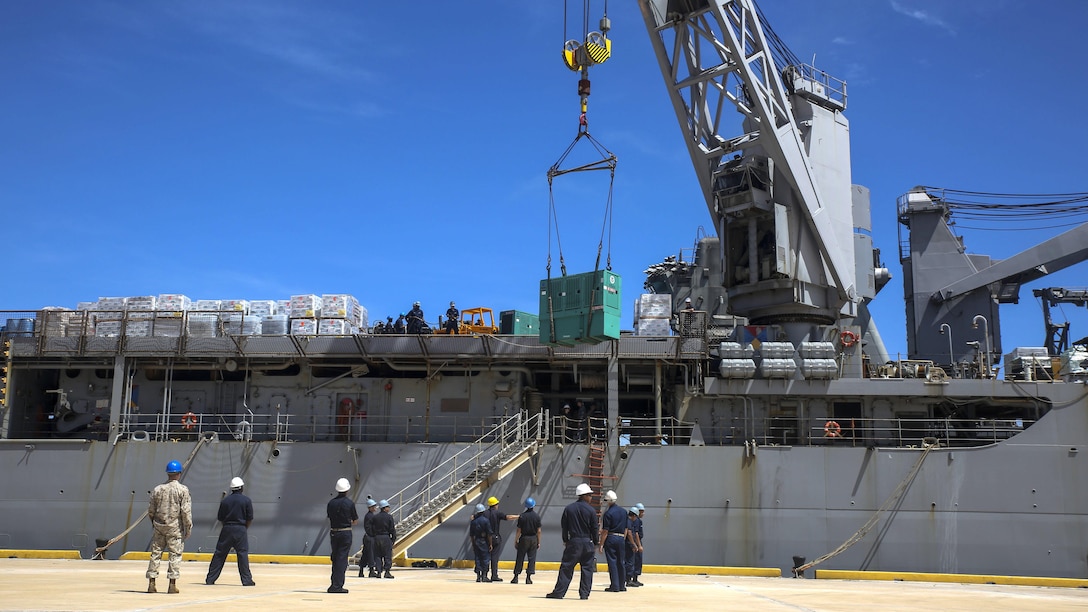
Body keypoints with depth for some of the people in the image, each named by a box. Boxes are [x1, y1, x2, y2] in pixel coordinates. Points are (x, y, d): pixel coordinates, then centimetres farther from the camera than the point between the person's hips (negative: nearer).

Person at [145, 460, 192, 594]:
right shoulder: (183, 489, -6)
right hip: (175, 527, -3)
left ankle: (151, 583, 10)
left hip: (159, 526, 3)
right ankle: (172, 584, -1)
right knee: (175, 554, 2)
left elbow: (151, 510, 7)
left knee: (155, 553, 10)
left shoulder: (158, 489, 4)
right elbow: (186, 511, -10)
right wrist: (188, 528, -4)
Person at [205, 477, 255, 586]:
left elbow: (220, 518, 6)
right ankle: (247, 580, -1)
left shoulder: (225, 500, 3)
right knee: (243, 554, 0)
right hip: (241, 530, -2)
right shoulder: (247, 500, -3)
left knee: (219, 554, 8)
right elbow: (250, 518, -3)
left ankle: (210, 579, 11)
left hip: (226, 529, 2)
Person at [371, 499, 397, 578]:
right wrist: (393, 538, 1)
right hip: (386, 537, -4)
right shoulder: (389, 517, -5)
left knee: (377, 555, 9)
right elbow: (392, 529, -7)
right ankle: (387, 572, -2)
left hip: (377, 537, 4)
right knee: (387, 555, 2)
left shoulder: (375, 517, 6)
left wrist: (374, 536, 12)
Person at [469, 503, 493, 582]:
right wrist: (490, 544, -6)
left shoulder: (473, 521, 3)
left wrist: (473, 544, 17)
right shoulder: (486, 520, -11)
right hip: (484, 542, -4)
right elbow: (489, 534, -12)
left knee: (478, 559, 9)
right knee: (486, 558, 2)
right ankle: (484, 576, 1)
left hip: (476, 541, 4)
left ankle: (478, 576, 9)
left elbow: (471, 534, 7)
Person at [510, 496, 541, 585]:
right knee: (532, 558, 5)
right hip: (533, 539, 1)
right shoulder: (537, 516, -2)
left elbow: (519, 530, -5)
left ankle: (516, 577, 8)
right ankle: (528, 577, 2)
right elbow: (538, 531, -1)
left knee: (520, 558, 6)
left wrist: (515, 541, 3)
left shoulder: (522, 516, -6)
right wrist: (538, 542, 7)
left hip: (524, 538, -1)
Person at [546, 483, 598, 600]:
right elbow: (594, 528, -1)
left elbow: (564, 526, 4)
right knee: (587, 568, 8)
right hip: (587, 542, -1)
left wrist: (565, 541, 15)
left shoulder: (569, 508, 1)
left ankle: (558, 592, -2)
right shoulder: (591, 510, -3)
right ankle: (584, 593, 6)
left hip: (573, 542, 1)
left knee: (566, 568, 1)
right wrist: (595, 543, 11)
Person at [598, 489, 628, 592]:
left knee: (612, 562, -2)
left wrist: (601, 544, -8)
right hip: (621, 538, 6)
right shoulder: (623, 511, 8)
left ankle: (614, 586, -3)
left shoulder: (608, 513, -11)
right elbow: (626, 529, 12)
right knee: (620, 562, 13)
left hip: (611, 538, -6)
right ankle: (622, 585, 17)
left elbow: (605, 531, -12)